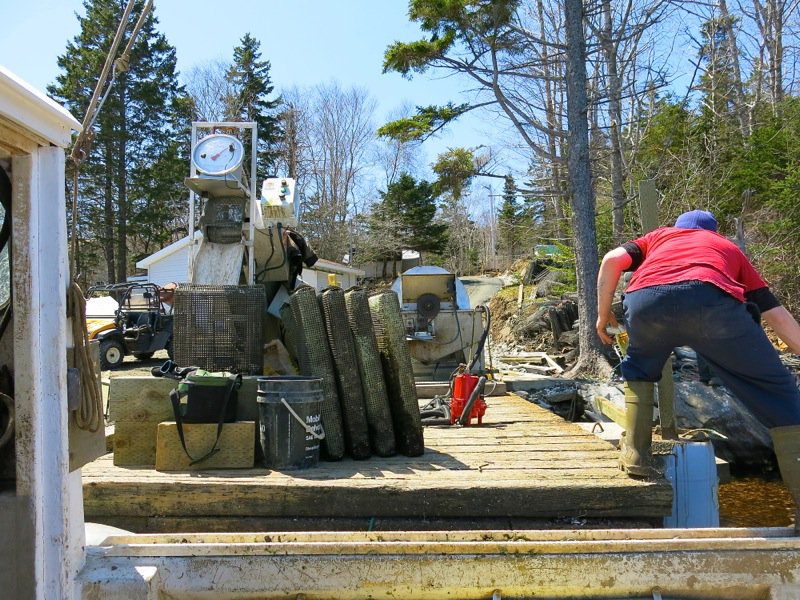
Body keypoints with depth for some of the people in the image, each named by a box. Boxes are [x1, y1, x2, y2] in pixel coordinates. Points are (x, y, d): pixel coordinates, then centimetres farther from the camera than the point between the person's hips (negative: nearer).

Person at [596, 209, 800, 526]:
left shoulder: (659, 236, 40)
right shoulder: (729, 247, 41)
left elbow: (612, 260, 20)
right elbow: (774, 312, 37)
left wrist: (603, 314, 29)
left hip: (645, 301, 1)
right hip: (711, 300, -1)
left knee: (638, 369, 33)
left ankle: (635, 453, 22)